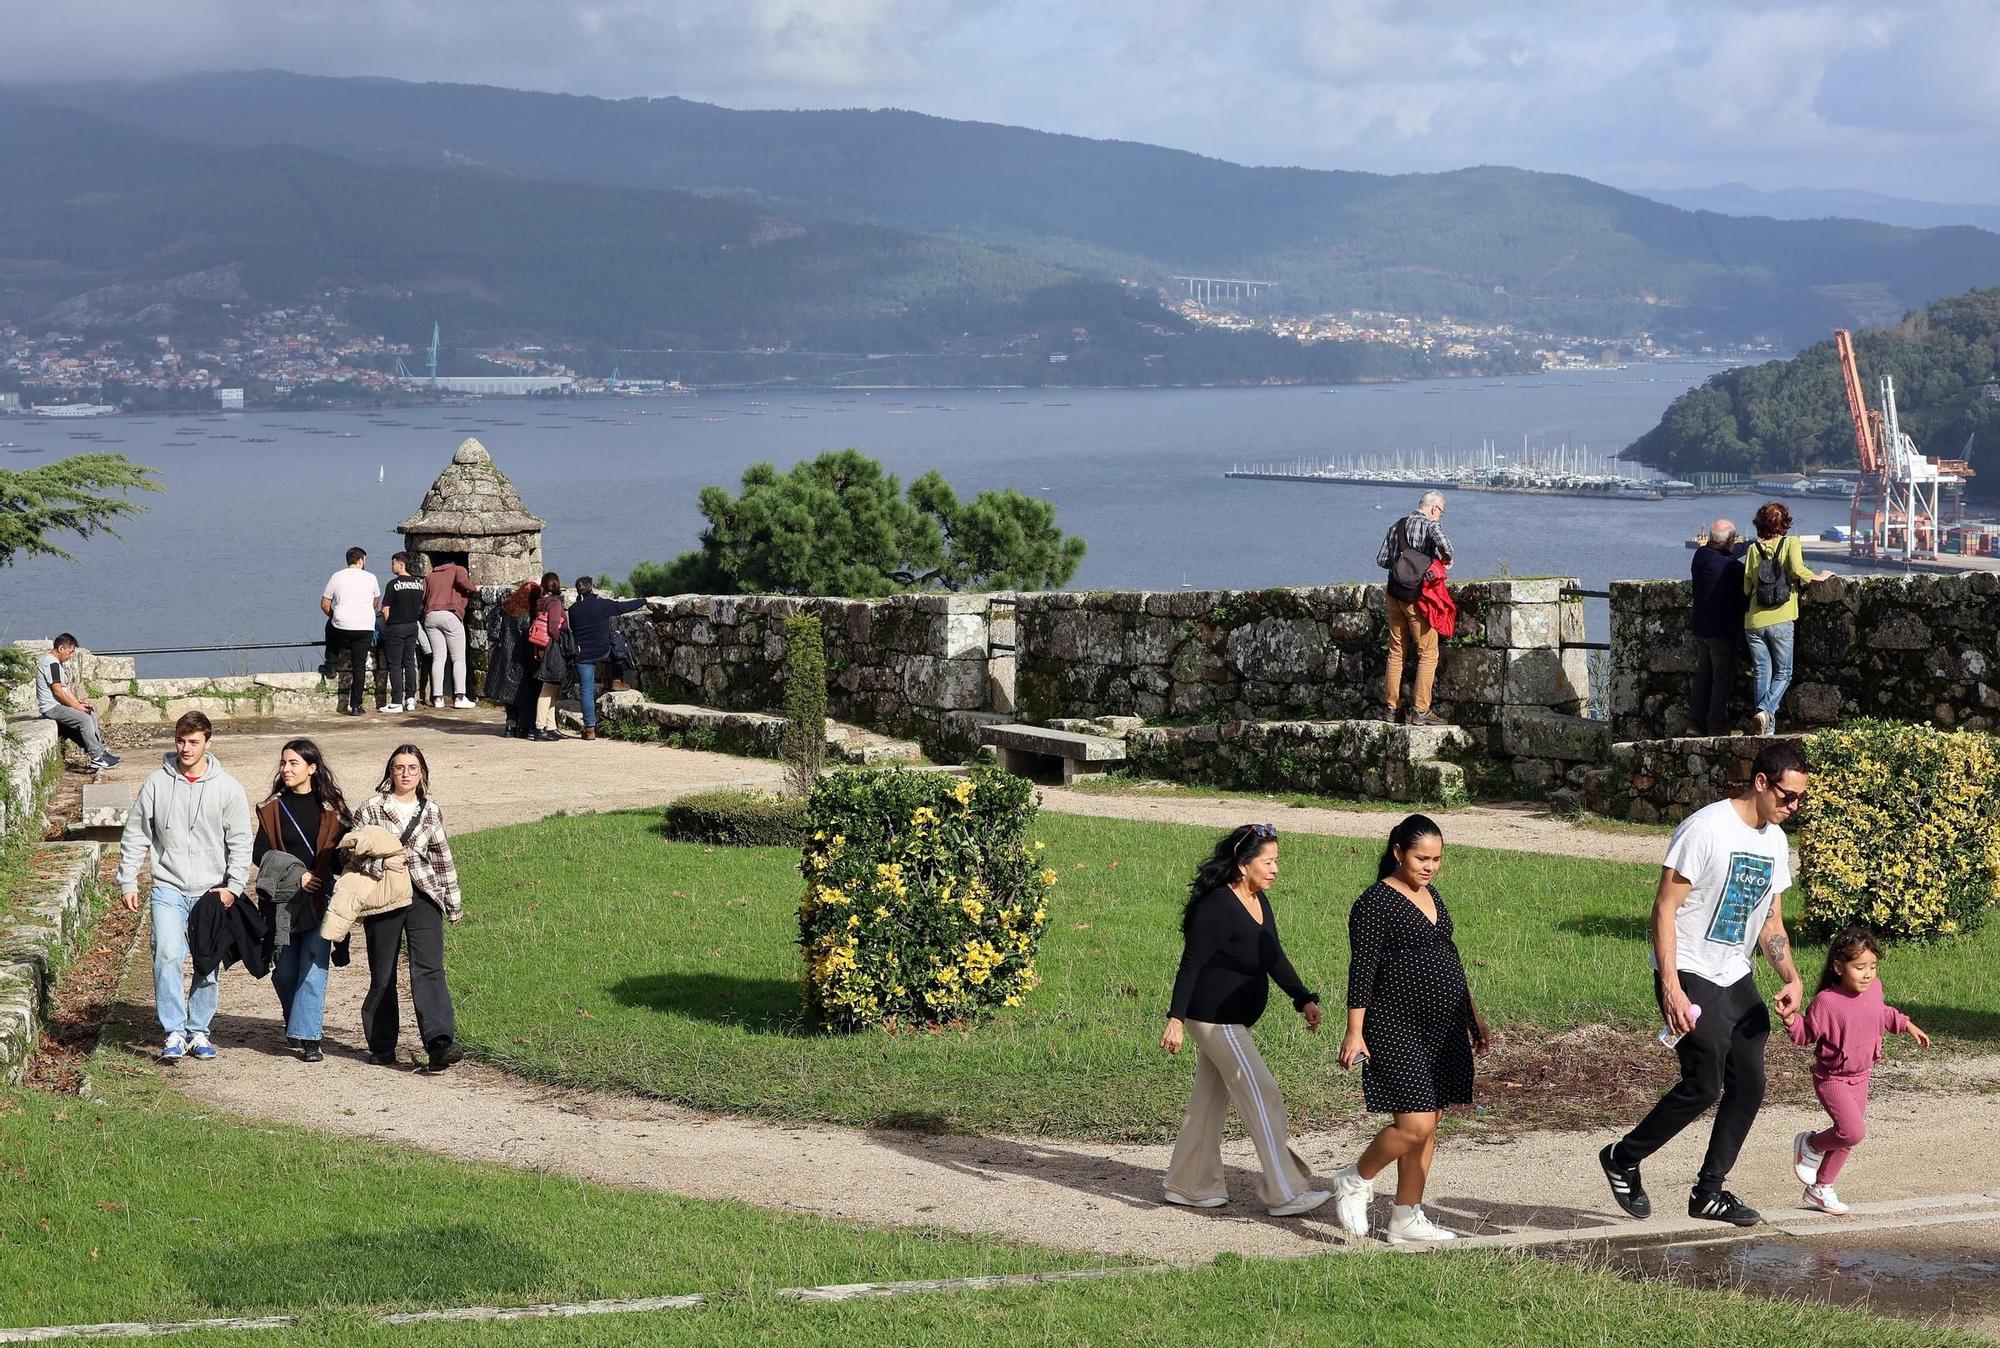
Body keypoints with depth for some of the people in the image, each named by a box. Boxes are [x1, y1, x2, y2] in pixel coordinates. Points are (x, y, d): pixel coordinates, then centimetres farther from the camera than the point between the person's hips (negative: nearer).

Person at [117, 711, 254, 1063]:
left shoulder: (227, 788, 0)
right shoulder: (157, 784, 1)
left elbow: (240, 843, 2)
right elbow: (135, 836, 8)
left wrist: (233, 887, -7)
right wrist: (127, 882, 3)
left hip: (212, 892, 1)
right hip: (168, 889, -1)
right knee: (167, 955, -17)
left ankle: (198, 1031, 19)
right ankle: (174, 1032, -14)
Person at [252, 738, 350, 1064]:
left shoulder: (332, 807, 4)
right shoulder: (273, 808, 7)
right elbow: (260, 854, 2)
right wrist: (294, 874, -12)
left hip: (320, 899, -2)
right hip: (282, 899, 2)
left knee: (313, 968, -10)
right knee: (284, 972, 5)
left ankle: (307, 1037, -11)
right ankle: (297, 1024, 27)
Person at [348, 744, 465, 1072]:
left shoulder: (431, 811, 9)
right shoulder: (371, 808, 1)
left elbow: (443, 859, 16)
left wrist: (453, 904, 17)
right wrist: (381, 864, -19)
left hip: (423, 895, 1)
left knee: (429, 968, -14)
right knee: (382, 975, 5)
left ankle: (439, 1044, -26)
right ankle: (382, 1047, 19)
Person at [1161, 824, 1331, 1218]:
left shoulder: (1260, 902, 7)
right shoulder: (1218, 908, -21)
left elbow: (1275, 958, 14)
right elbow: (1191, 965, -21)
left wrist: (1304, 999, 3)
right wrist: (1175, 1020, -24)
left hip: (1234, 1020, 10)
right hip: (1214, 1018, -10)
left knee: (1210, 1101, 15)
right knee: (1262, 1097, -8)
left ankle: (1188, 1186, 25)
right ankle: (1284, 1194, -5)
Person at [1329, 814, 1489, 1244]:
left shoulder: (1431, 896, 15)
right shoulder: (1375, 902, -10)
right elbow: (1362, 969, -14)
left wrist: (1472, 1015, 25)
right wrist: (1355, 1032, -19)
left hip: (1443, 1029, 8)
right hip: (1397, 1028, -8)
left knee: (1428, 1126, 8)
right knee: (1414, 1124, -15)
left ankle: (1407, 1217, 15)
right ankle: (1354, 1182, 8)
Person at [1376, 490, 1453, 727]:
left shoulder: (1396, 526, 11)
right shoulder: (1431, 525, -9)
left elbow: (1381, 559, 12)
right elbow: (1443, 544, -29)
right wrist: (1447, 559, -9)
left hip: (1394, 594, 7)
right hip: (1417, 597, -6)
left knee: (1396, 651, 14)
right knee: (1428, 653, 0)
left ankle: (1393, 707, 15)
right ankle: (1421, 711, -5)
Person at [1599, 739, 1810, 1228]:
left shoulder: (1775, 841, 9)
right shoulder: (1706, 828, -16)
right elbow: (1665, 908, -17)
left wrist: (1791, 978, 2)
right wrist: (1671, 986, -23)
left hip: (1736, 978, 8)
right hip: (1689, 976, -8)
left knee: (1749, 1085, 3)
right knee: (1703, 1086, -13)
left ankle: (1709, 1191, 16)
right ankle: (1622, 1160, 7)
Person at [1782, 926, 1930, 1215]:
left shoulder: (1873, 989, -5)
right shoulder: (1825, 1001, -24)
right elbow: (1806, 1035, -13)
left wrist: (1907, 1025, 17)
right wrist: (1791, 1020, -32)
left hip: (1860, 1077, 7)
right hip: (1832, 1079, -7)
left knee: (1847, 1138, 12)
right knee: (1853, 1132, -20)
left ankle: (1821, 1189, 28)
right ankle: (1810, 1144, 10)